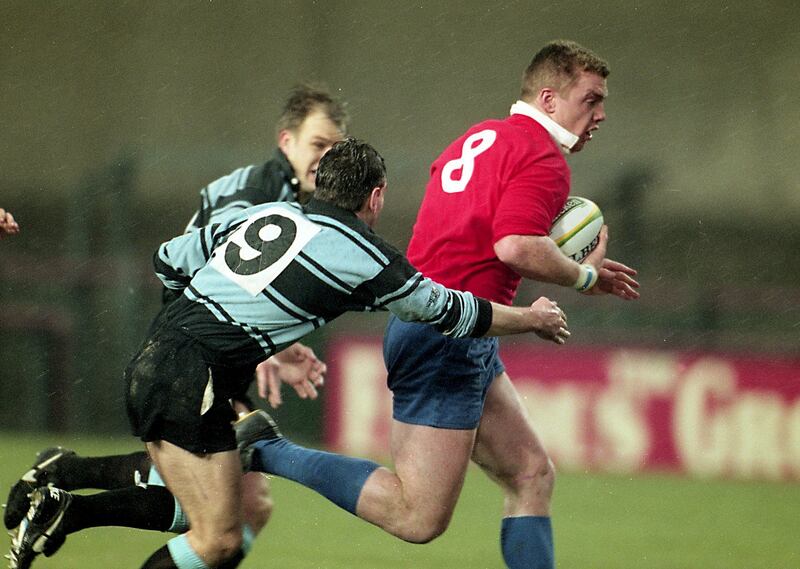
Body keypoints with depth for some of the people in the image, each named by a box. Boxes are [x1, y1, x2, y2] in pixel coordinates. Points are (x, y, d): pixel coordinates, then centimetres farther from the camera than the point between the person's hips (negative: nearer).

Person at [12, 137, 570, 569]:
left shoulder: (266, 214, 16)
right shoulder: (363, 255, -2)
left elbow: (169, 260, 21)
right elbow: (448, 310, 8)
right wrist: (534, 318, 24)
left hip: (153, 360, 8)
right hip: (190, 377, -8)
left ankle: (63, 505, 15)